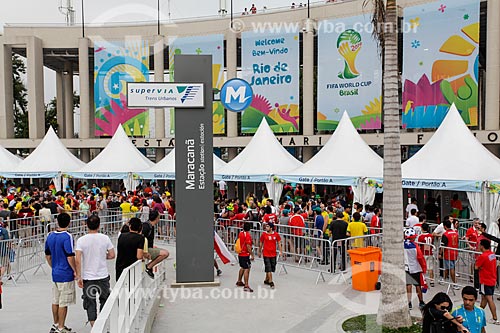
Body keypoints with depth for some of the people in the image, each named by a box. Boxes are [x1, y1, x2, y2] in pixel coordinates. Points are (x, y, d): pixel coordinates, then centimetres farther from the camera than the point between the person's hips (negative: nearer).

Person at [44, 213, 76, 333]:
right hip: (66, 275, -7)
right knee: (63, 303, 2)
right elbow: (70, 257, -20)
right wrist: (75, 270, -9)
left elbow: (47, 256, 13)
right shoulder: (67, 237, -17)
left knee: (55, 301, 18)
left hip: (55, 274, 7)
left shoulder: (50, 236, 5)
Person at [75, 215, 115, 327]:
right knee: (104, 299, 20)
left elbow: (78, 260, -15)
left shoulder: (81, 240, -9)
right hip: (103, 276, 1)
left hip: (87, 277, -1)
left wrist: (79, 276, -9)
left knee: (90, 303, 9)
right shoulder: (105, 238, -6)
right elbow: (112, 255, -2)